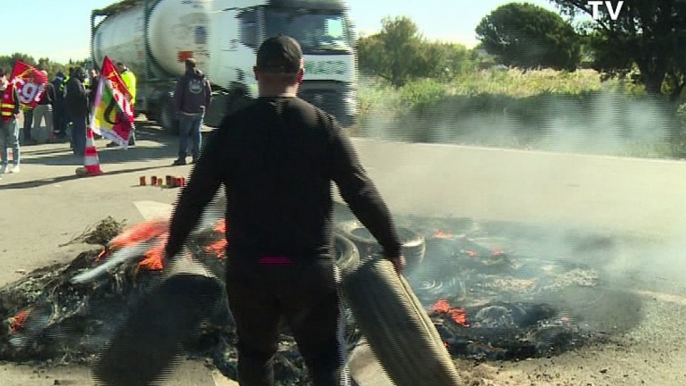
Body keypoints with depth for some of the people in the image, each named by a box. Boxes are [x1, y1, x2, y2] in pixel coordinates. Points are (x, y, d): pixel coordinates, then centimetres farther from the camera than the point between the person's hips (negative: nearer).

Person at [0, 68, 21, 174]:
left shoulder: (12, 88, -4)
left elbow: (18, 103, -5)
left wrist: (16, 113, -16)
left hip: (11, 120, -5)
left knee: (14, 142, 2)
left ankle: (16, 164, 7)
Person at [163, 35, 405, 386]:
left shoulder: (231, 127, -3)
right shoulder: (323, 126, -5)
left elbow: (195, 194, -2)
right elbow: (361, 193, -7)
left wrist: (173, 245, 13)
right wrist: (392, 248, 3)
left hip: (246, 267, 2)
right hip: (311, 267, -1)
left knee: (255, 352, 21)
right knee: (326, 357, 7)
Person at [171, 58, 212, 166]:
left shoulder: (183, 80, -7)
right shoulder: (204, 79, 5)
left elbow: (177, 97, -8)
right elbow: (209, 96, 6)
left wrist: (178, 109, 5)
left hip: (186, 112, -3)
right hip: (200, 112, 3)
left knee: (183, 134, 3)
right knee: (196, 133, 11)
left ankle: (182, 158, 0)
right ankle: (196, 156, 10)